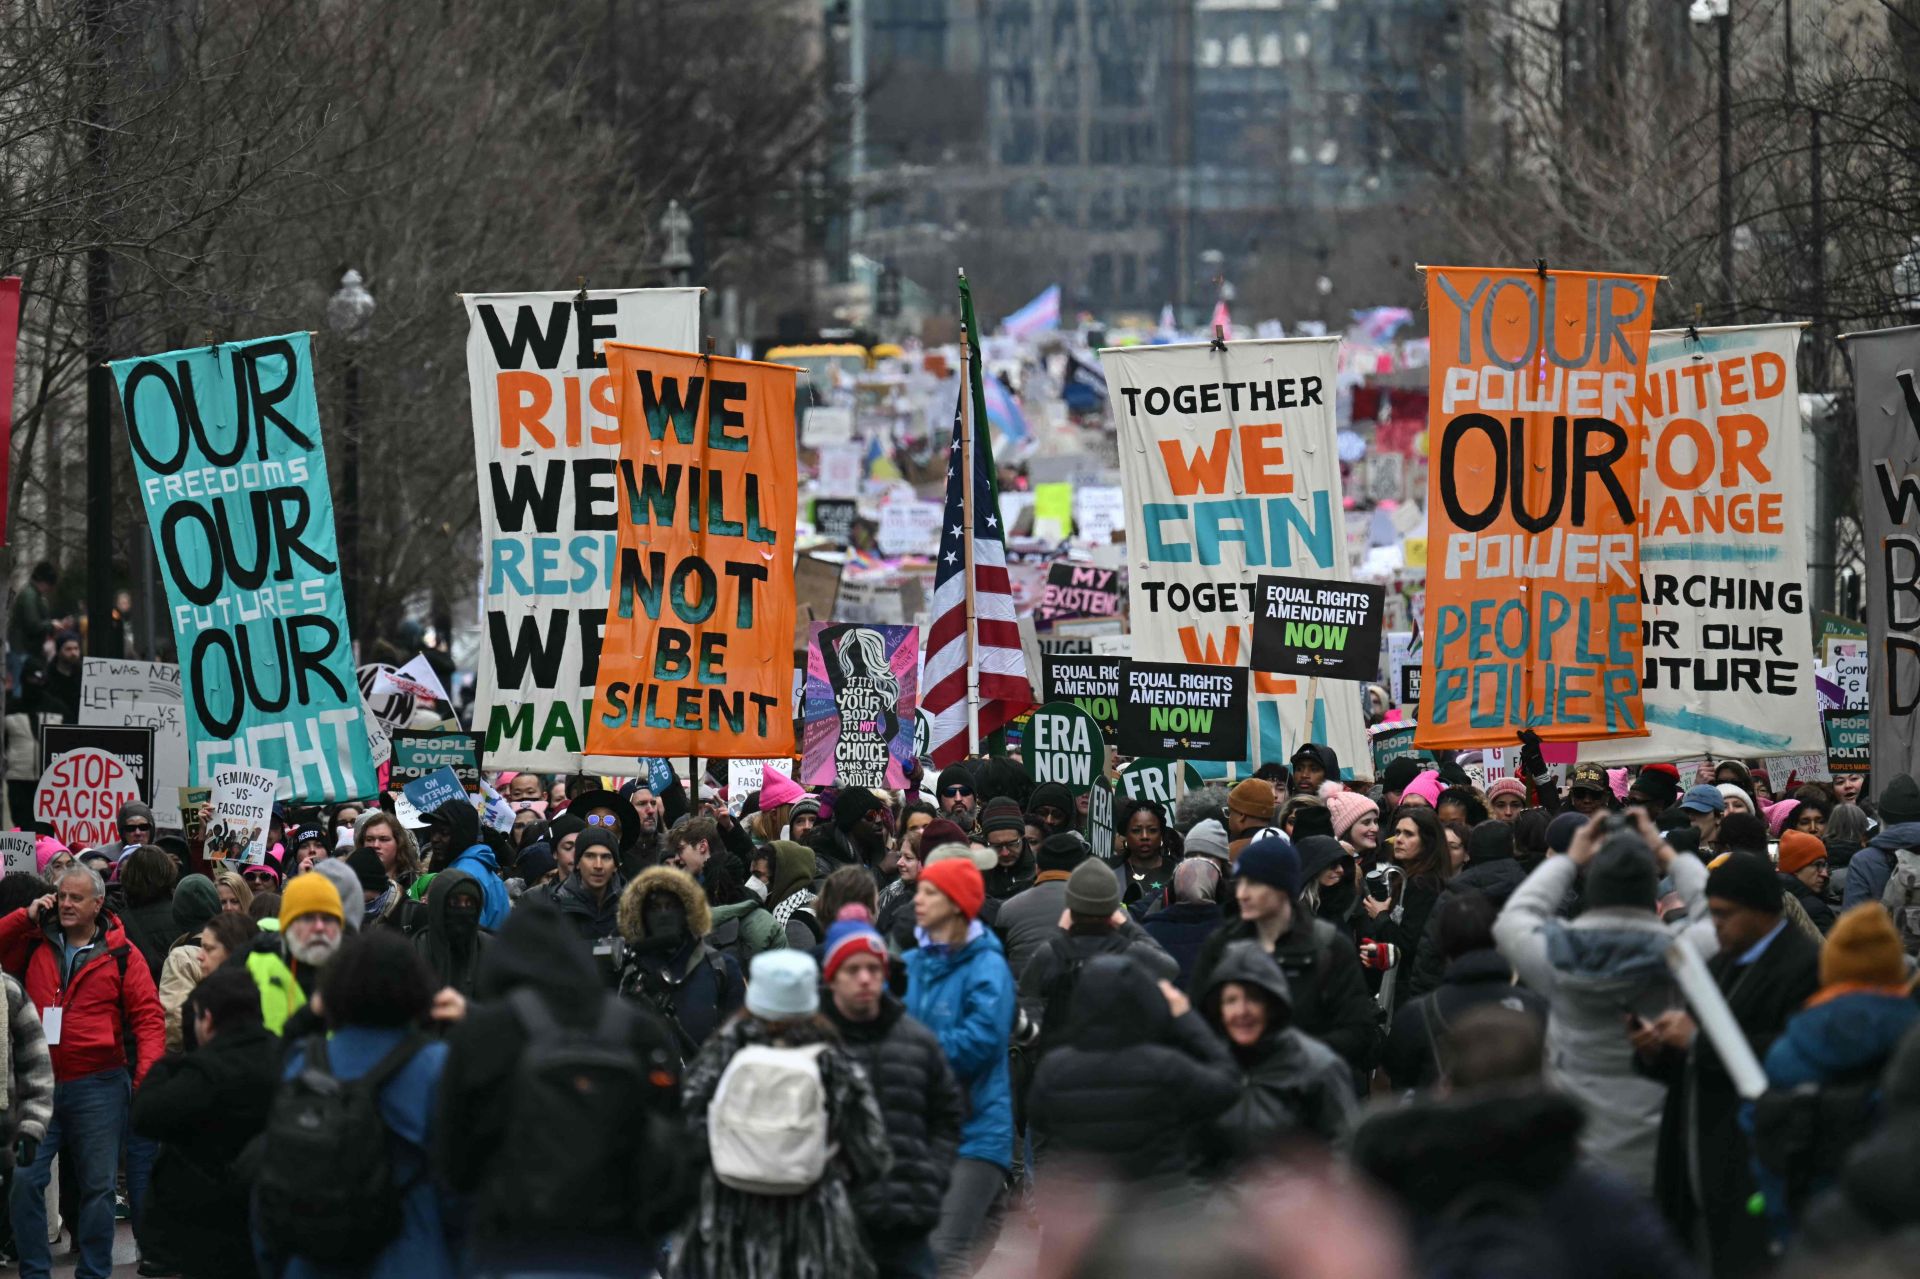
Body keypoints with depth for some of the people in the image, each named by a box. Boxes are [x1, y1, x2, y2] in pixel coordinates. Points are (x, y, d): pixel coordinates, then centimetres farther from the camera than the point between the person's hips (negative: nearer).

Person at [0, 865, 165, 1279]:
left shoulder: (121, 955, -1)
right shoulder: (34, 944, 8)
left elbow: (148, 1018, -1)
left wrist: (146, 1072, -14)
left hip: (98, 1086, -2)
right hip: (38, 1084, 2)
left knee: (97, 1184, 6)